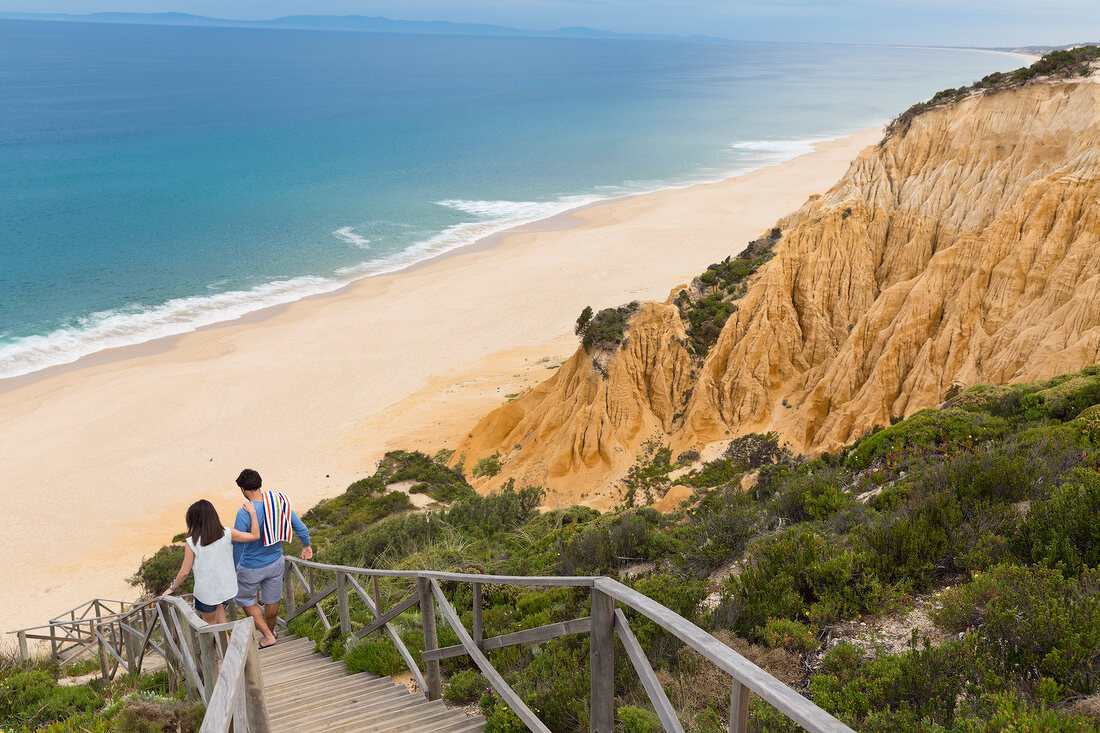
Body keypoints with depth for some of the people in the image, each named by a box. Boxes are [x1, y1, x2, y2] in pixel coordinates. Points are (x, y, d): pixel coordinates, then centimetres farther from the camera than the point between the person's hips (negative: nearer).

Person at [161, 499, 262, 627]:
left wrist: (172, 588, 7)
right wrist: (252, 512, 1)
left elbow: (184, 571, -10)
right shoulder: (227, 534, -12)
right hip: (227, 588, 3)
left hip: (206, 592, -3)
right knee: (217, 605, 34)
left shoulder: (192, 542, -17)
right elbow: (255, 535, -6)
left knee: (210, 622, 21)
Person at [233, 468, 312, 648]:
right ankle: (271, 631, 45)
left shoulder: (244, 514, -28)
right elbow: (300, 527, -1)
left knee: (245, 599, 20)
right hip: (275, 562, 5)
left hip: (251, 568, -5)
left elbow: (237, 545, -21)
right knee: (272, 601, 24)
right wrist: (306, 545, 17)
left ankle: (267, 635, 20)